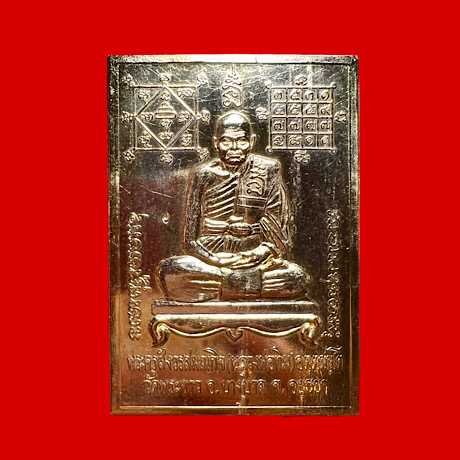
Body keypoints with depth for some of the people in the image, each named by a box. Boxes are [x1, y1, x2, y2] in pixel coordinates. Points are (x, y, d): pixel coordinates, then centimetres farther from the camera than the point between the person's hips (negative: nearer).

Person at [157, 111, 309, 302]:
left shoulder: (267, 171, 4)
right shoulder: (203, 176, 5)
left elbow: (280, 236, 1)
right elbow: (191, 239, 2)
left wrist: (258, 254, -15)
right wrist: (216, 260, -14)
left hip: (254, 261, 1)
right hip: (211, 259, 0)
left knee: (298, 279, -27)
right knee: (168, 270, -30)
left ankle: (212, 291, -16)